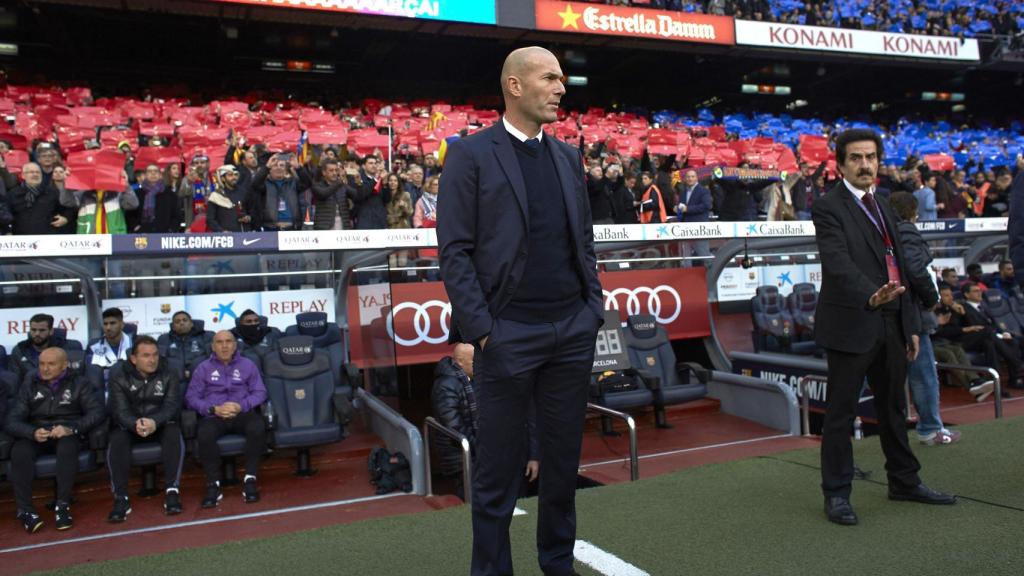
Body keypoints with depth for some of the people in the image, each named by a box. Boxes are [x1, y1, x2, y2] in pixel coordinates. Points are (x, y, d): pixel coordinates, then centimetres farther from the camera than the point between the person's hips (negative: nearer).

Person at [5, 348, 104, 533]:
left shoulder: (77, 384, 7)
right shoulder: (29, 386, 12)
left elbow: (97, 412, -5)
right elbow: (12, 421, 1)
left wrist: (71, 429, -23)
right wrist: (33, 433, -21)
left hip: (67, 435, -2)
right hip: (36, 436, 2)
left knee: (68, 447, -36)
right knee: (19, 451, -31)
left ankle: (63, 506, -29)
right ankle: (25, 510, -24)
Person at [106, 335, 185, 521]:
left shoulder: (168, 376, -3)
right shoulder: (119, 378, -4)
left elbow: (172, 406, -14)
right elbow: (120, 410, -16)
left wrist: (155, 422, -37)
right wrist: (135, 424, -39)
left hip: (160, 424, 0)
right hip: (129, 425, 0)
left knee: (174, 433, -32)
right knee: (117, 440, -31)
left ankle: (171, 492, -30)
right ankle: (121, 498, -29)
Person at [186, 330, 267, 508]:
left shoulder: (247, 365, 13)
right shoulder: (203, 368, 13)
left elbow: (260, 392, 6)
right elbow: (191, 397, 4)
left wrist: (241, 406, -13)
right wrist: (213, 409, -12)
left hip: (242, 413, 0)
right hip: (214, 415, 0)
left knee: (258, 428, -35)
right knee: (204, 434, -36)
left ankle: (250, 480, -26)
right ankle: (213, 484, -24)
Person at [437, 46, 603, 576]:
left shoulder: (568, 156, 14)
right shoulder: (470, 154, -3)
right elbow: (454, 250, -8)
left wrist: (594, 308, 9)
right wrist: (478, 327, -13)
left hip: (573, 332, 5)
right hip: (509, 333, -5)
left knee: (564, 460, 15)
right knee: (498, 469, 7)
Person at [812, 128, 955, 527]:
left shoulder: (882, 209, 17)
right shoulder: (829, 209, -8)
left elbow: (899, 268, 19)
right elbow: (839, 264, -23)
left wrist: (911, 324, 16)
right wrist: (870, 296, -40)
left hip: (892, 325, 8)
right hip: (851, 326, -8)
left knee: (893, 407, 19)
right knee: (841, 412, 0)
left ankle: (904, 482, 33)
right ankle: (836, 494, 11)